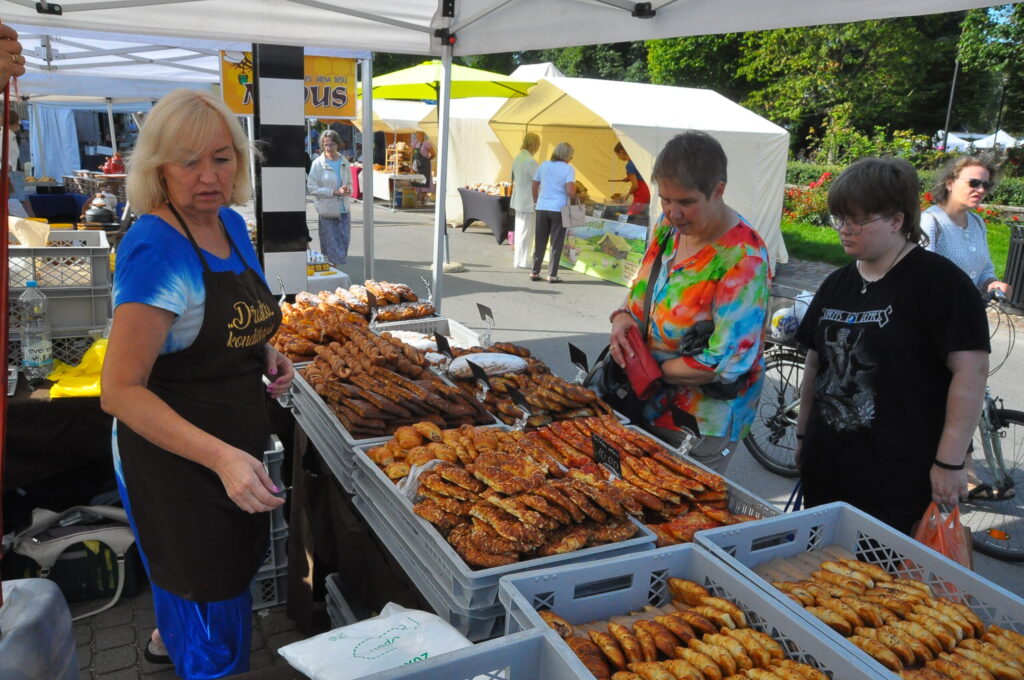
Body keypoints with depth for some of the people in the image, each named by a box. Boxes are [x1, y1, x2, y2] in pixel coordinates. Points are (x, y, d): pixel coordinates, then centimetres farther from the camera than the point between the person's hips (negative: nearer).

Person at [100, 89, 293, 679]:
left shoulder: (231, 225, -1)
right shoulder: (154, 250, -26)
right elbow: (121, 391, -28)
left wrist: (265, 353, -4)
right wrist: (221, 457, -39)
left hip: (235, 447, 9)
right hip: (173, 455, -8)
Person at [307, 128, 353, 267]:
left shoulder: (344, 162, 8)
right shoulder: (318, 163, -6)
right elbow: (311, 188, -9)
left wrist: (347, 190, -7)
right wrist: (334, 192, -16)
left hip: (344, 210, 4)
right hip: (327, 211, -4)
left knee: (344, 242, 4)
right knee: (331, 245, 0)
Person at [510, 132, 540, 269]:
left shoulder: (518, 158, 8)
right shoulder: (530, 161, -20)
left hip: (518, 200, 9)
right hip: (528, 201, -9)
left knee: (520, 230, 16)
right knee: (526, 232, 0)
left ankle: (519, 258, 26)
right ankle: (523, 261, 8)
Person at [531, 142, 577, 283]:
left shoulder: (543, 165, 8)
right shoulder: (568, 169, -6)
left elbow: (534, 186, 13)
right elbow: (570, 191, -16)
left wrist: (536, 201, 26)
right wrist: (575, 189, 6)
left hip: (542, 208, 4)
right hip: (559, 209, -4)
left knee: (539, 242, 11)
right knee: (556, 244, 4)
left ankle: (535, 273, 15)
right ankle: (552, 275, 5)